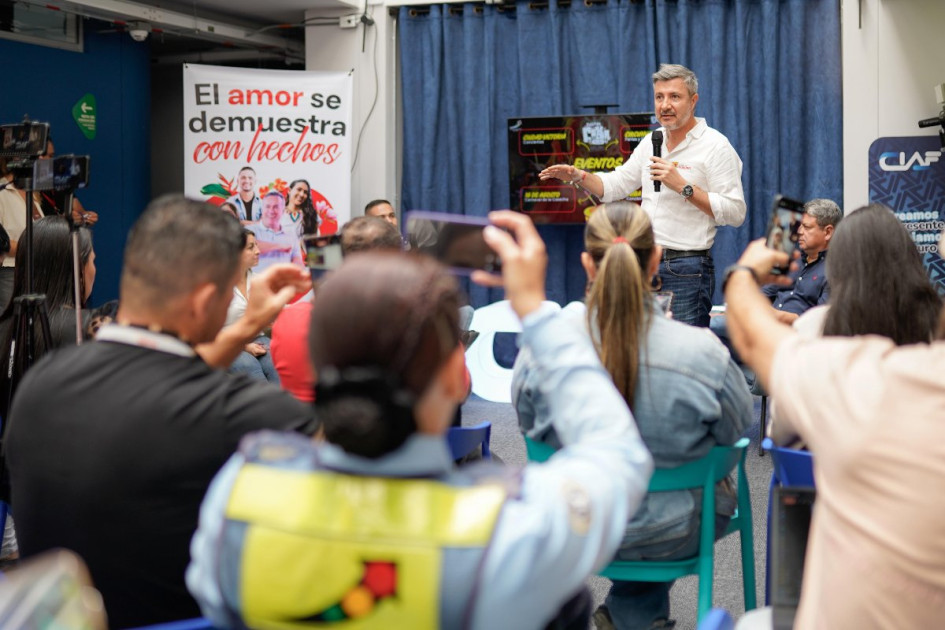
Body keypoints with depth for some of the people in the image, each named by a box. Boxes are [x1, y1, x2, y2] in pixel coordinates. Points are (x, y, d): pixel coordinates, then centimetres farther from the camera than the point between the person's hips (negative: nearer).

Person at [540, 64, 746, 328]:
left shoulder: (715, 145, -7)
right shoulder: (652, 140, 14)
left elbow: (735, 212, -15)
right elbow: (616, 185, 22)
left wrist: (683, 186, -19)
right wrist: (579, 176, 4)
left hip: (686, 270, -7)